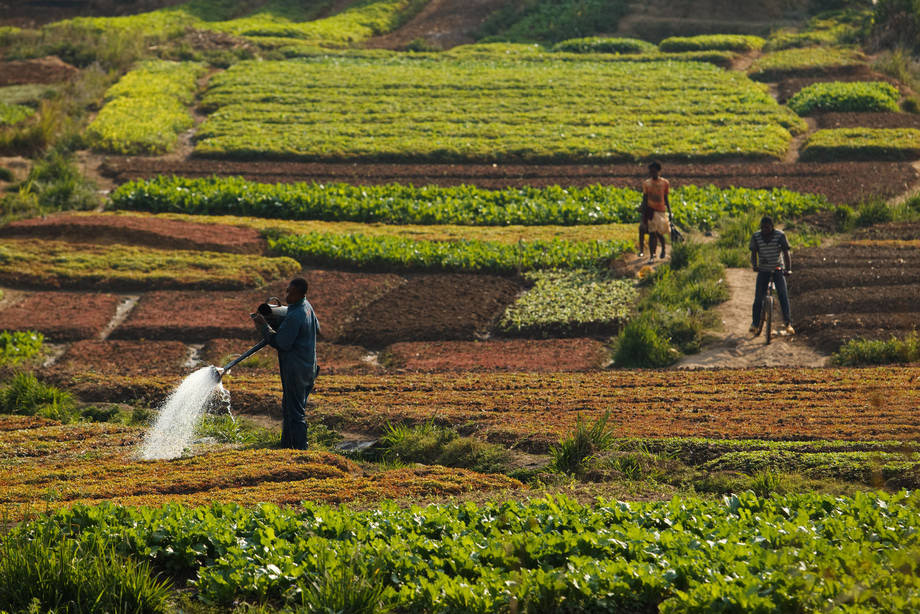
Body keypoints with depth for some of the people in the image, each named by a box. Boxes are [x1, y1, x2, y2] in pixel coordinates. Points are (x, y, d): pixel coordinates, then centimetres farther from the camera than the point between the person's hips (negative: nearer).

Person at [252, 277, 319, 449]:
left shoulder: (295, 317, -24)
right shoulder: (307, 307, 6)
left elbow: (282, 343, -20)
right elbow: (316, 328, 23)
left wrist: (264, 326, -13)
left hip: (295, 371, -10)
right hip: (308, 368, 10)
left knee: (295, 412, -4)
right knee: (288, 410, 20)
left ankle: (300, 450, -1)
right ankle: (286, 448, 29)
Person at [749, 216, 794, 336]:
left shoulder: (780, 235, -9)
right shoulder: (756, 236, -3)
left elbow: (786, 253, -10)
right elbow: (753, 253, -5)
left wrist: (788, 269, -24)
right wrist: (754, 265, -25)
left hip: (778, 269, -2)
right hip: (763, 271, 2)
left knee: (783, 294, -18)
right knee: (758, 297, -7)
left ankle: (788, 323, -20)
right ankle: (755, 324, 4)